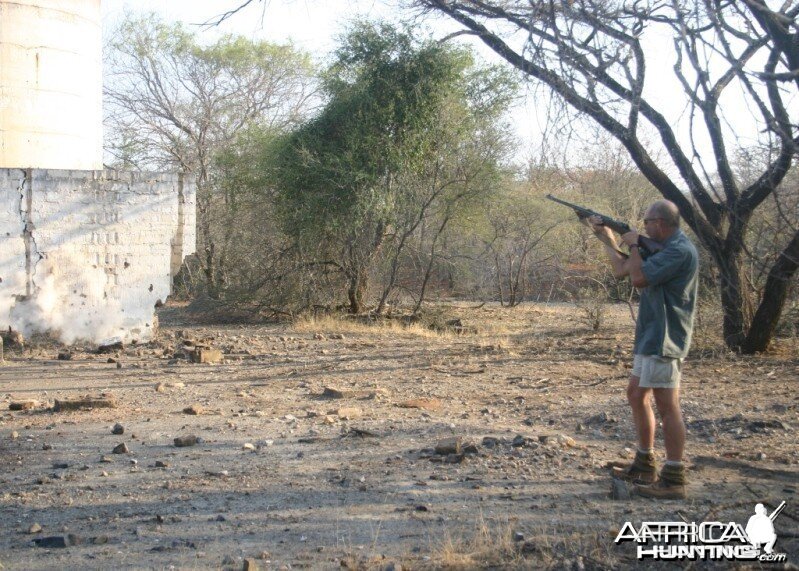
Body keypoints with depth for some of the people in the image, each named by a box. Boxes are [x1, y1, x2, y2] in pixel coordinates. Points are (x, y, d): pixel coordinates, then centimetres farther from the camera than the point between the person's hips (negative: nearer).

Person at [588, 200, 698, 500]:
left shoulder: (680, 251, -17)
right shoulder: (664, 249, 15)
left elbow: (638, 278, -23)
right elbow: (622, 270, 22)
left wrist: (633, 245, -8)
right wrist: (606, 237, 20)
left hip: (664, 340, -11)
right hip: (649, 338, 11)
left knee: (666, 405, -7)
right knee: (636, 395, 16)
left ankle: (673, 480, -2)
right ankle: (644, 466, 26)